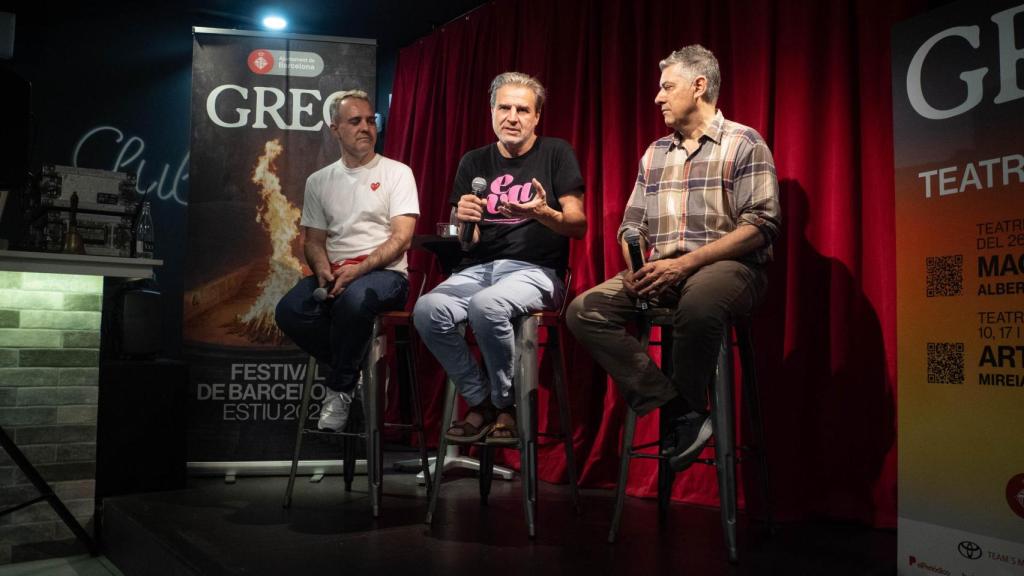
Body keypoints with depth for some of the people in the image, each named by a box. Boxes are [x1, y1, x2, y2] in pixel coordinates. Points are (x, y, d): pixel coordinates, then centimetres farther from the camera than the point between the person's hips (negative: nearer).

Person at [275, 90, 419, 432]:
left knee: (354, 298, -38)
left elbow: (402, 238, -6)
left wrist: (358, 269, -20)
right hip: (333, 275, 4)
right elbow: (313, 241, 15)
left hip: (385, 274, -4)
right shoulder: (318, 181, 16)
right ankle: (355, 369, -3)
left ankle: (340, 389, -15)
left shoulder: (397, 173, 3)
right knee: (289, 312, -26)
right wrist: (324, 272, -8)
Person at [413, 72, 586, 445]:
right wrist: (460, 220, -12)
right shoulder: (474, 162, 14)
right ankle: (480, 401, -6)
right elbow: (464, 242, 12)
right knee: (427, 310, -26)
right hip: (478, 269, 4)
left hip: (536, 271, -4)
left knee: (485, 305, -36)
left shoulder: (556, 153, 4)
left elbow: (578, 226, -1)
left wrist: (541, 213, -21)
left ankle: (506, 407, -11)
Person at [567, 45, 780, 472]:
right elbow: (632, 225, 19)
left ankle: (688, 406, -15)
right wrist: (635, 265, -6)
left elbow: (761, 224, -11)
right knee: (584, 310, -16)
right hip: (661, 274, 6)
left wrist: (685, 264, -20)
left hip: (727, 267, -6)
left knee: (698, 302, -42)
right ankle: (679, 411, -19)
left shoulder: (744, 144, 1)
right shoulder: (654, 154, 20)